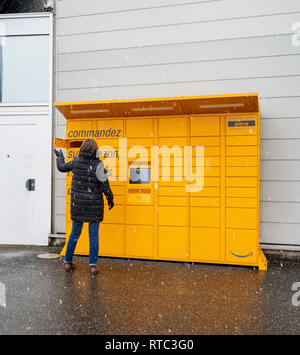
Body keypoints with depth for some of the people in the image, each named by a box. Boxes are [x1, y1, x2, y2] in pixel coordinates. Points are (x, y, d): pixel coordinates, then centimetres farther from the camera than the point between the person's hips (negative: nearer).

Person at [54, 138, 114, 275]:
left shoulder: (76, 162, -3)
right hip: (94, 205, -3)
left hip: (77, 204, 3)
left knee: (74, 233, 15)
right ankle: (93, 265, 7)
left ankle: (68, 261, 26)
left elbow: (62, 167, 14)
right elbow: (105, 185, -9)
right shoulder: (98, 165, -11)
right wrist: (110, 199, 6)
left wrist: (59, 156, 33)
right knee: (94, 235, 6)